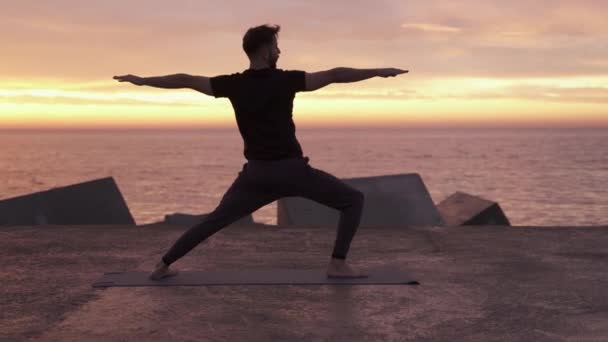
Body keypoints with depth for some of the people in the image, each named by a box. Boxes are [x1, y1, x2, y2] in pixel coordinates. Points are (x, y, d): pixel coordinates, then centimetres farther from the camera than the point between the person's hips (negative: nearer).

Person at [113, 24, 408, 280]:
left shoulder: (233, 84, 2)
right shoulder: (286, 80, -8)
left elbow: (185, 81, 7)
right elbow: (334, 75, -11)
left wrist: (141, 80, 18)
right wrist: (379, 72, -5)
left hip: (256, 172, 4)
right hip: (291, 169, -4)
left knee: (215, 219, 19)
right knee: (353, 200, 7)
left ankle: (163, 266, 18)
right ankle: (338, 264, -2)